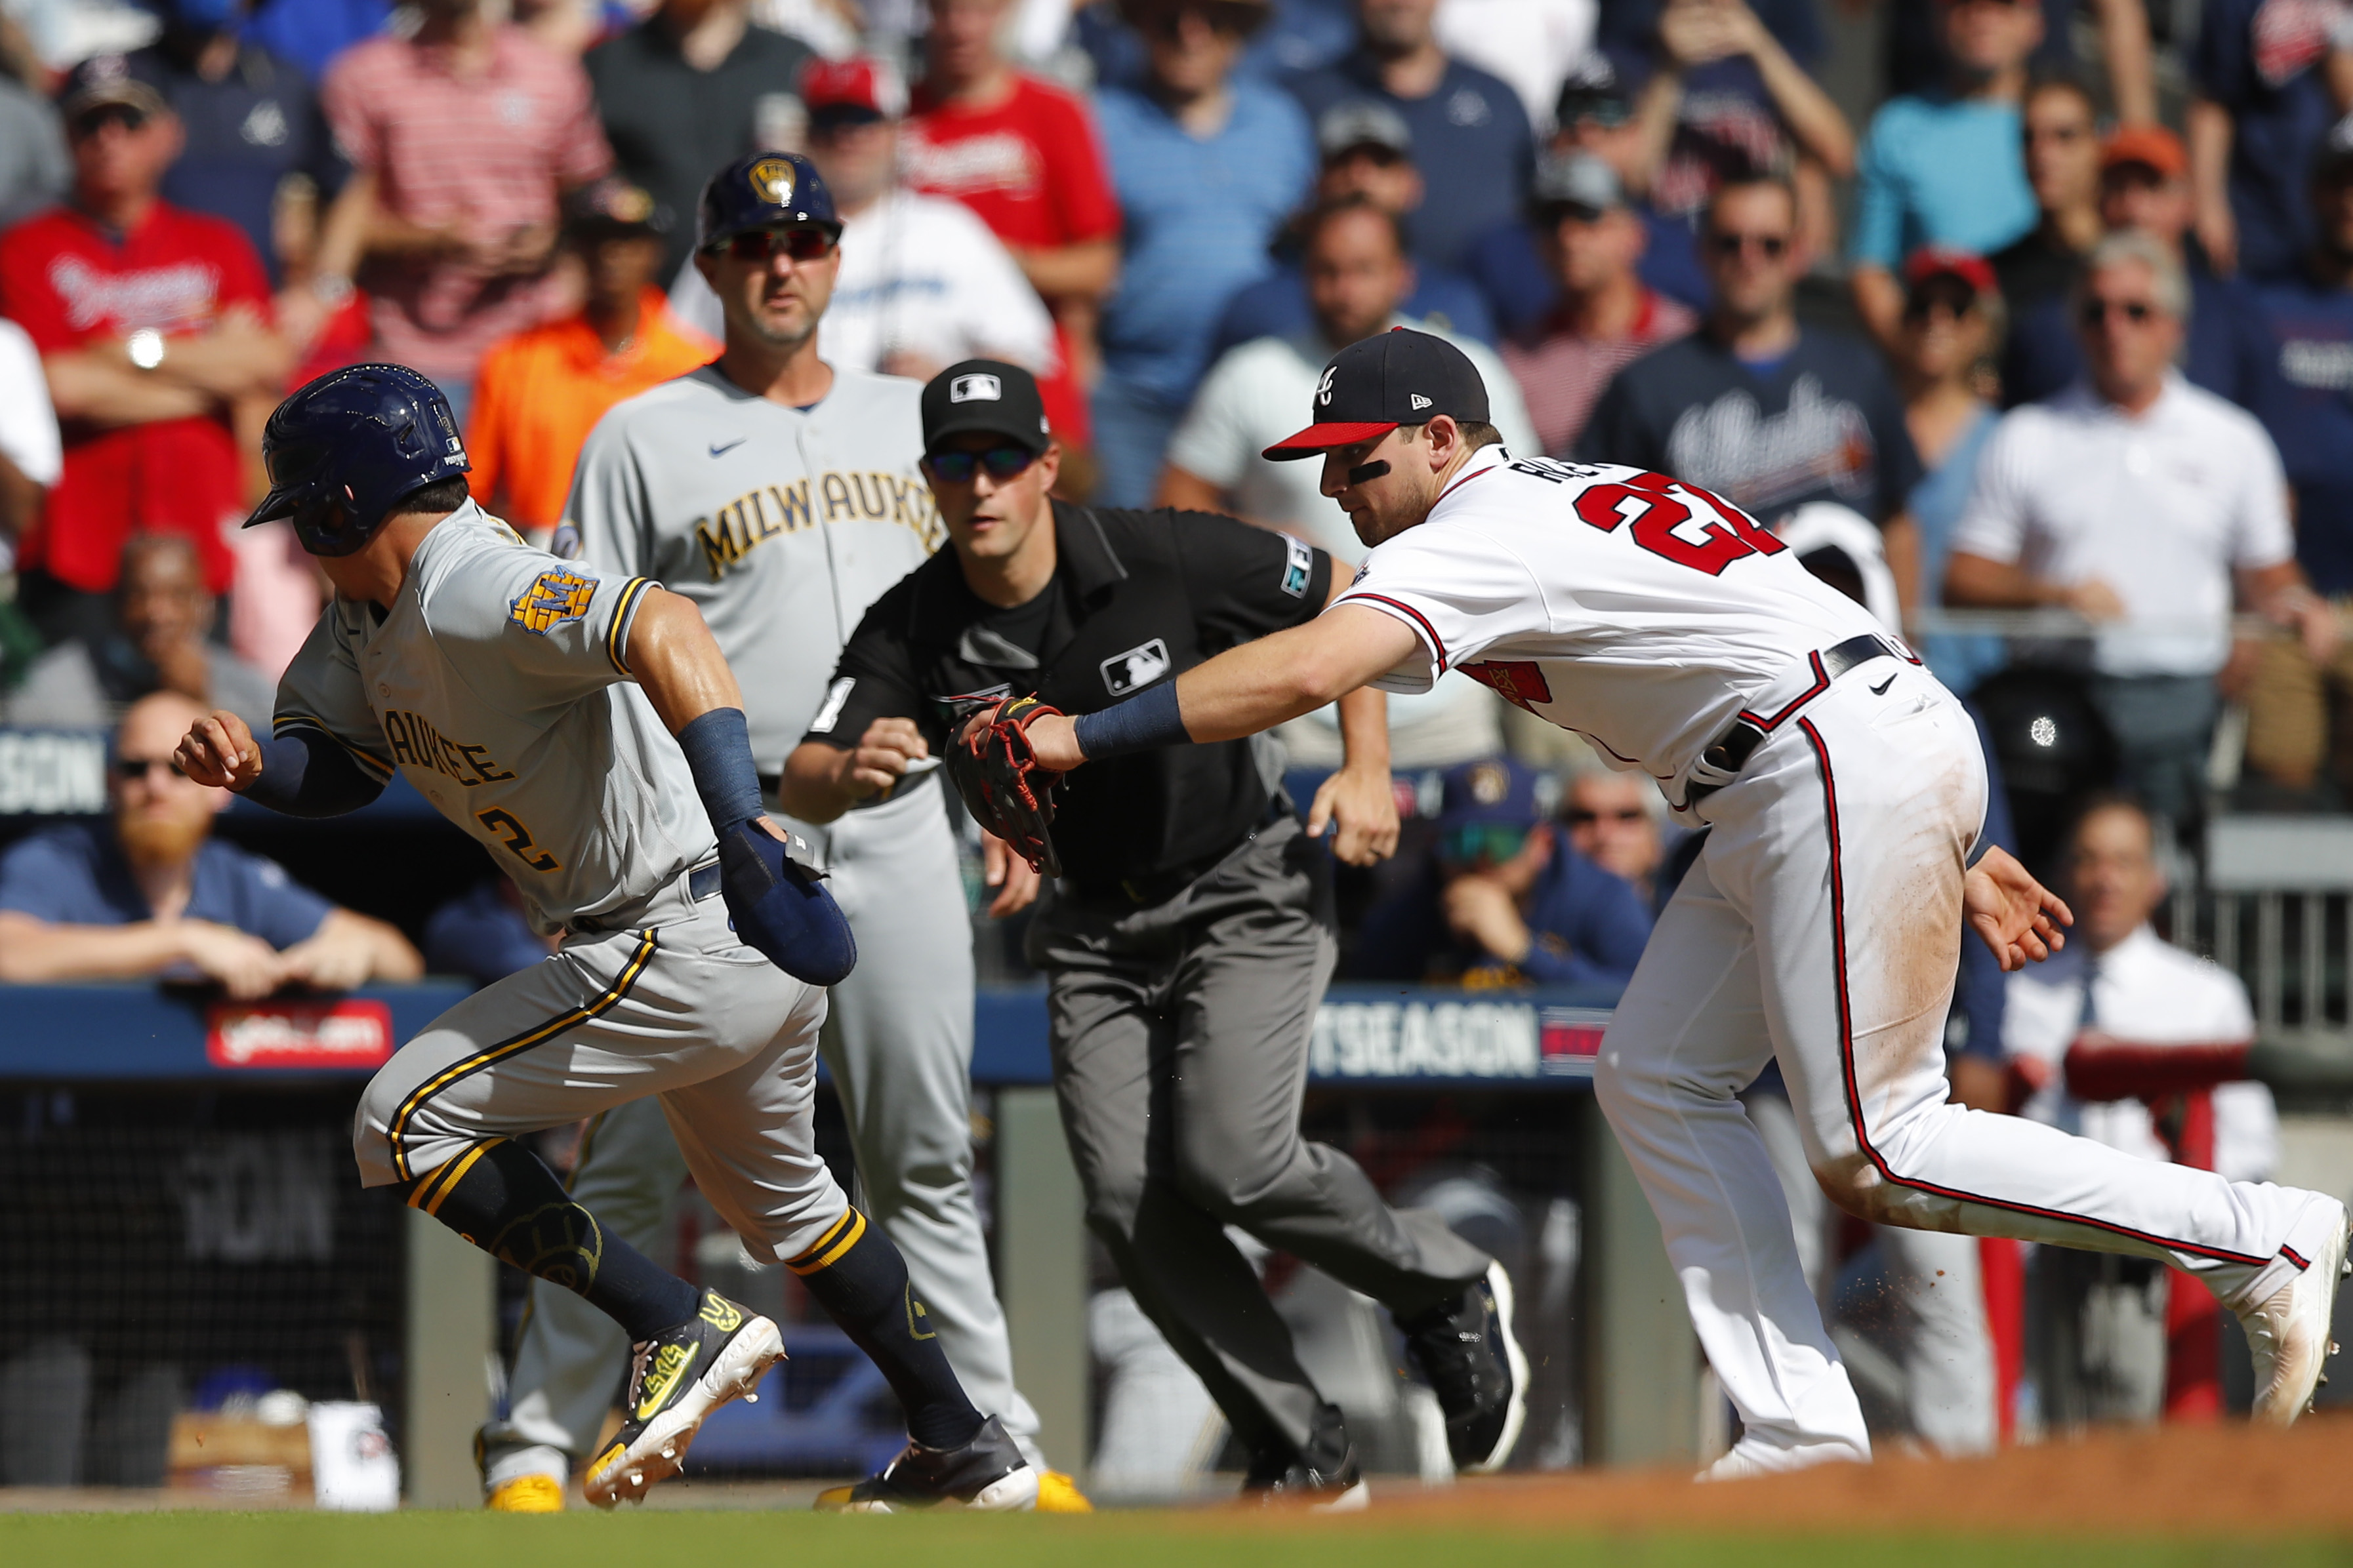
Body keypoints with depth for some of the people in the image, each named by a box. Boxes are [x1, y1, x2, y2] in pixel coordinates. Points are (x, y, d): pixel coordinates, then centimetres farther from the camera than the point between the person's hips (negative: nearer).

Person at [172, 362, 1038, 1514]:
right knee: (781, 1202, 30)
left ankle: (683, 1331, -8)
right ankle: (966, 1452, 40)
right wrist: (248, 763, -12)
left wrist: (738, 822, -48)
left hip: (691, 945, -11)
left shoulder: (466, 591, -22)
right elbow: (330, 765, 12)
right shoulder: (369, 614, 10)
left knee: (407, 1122, -9)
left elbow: (661, 628, -36)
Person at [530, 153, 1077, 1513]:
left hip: (898, 828, 4)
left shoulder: (911, 421, 16)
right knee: (642, 1156, -5)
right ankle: (540, 1440, 1)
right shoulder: (646, 438, 3)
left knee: (927, 1157, 7)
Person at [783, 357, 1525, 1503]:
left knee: (1232, 1160, -21)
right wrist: (847, 772, -47)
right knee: (1129, 1201, -10)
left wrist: (1367, 768, -10)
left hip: (1244, 894, -4)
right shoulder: (913, 631, -12)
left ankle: (1449, 1293, 6)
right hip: (1096, 929, 4)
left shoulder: (1165, 559, -19)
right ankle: (1302, 1456, 3)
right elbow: (805, 784, -23)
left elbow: (1341, 598, -4)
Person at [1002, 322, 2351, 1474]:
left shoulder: (1481, 536, -10)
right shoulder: (1585, 502, 21)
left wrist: (1086, 738, -25)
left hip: (1860, 769, -11)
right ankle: (1804, 1434, 1)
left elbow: (1306, 670, -26)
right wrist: (1950, 855, 20)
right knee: (1659, 1081, 7)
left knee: (1874, 1155, -9)